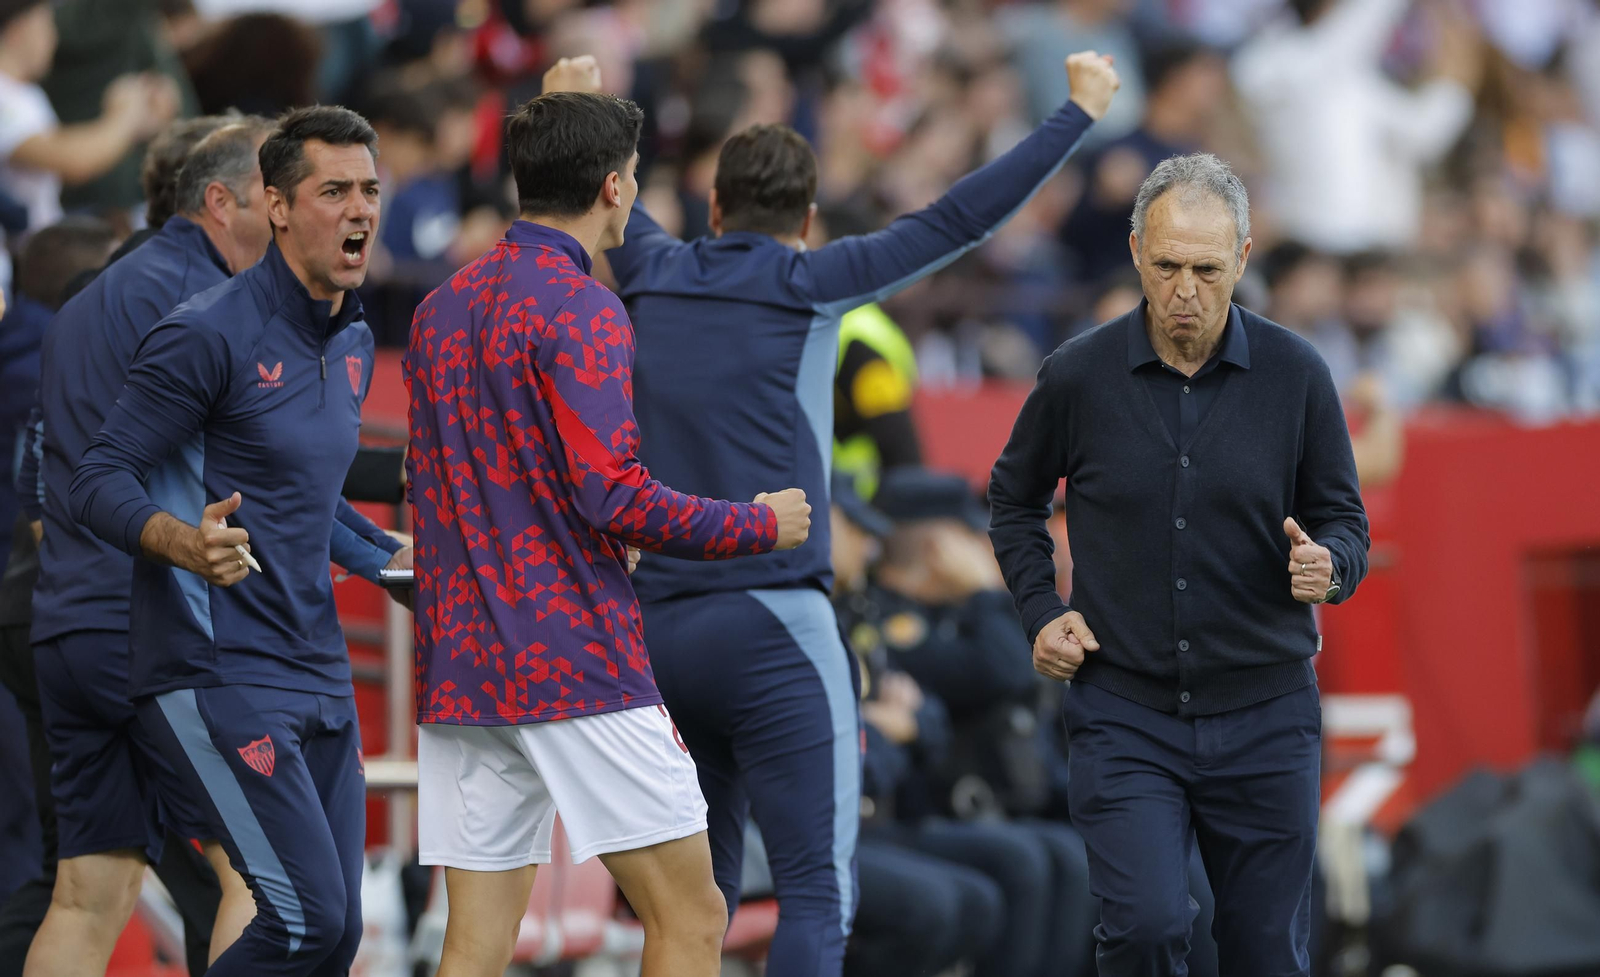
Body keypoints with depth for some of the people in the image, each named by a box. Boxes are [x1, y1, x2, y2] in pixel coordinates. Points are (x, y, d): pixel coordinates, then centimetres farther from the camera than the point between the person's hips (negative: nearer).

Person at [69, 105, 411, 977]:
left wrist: (402, 563, 22)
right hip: (218, 676, -8)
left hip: (318, 675, 8)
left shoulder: (353, 341, 14)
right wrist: (188, 544, -32)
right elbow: (98, 481, -15)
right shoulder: (211, 334, -12)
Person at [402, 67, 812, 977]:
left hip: (458, 664, 8)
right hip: (577, 661, -8)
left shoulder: (441, 309, 14)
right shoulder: (582, 310, -10)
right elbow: (613, 494, -17)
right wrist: (760, 526, -4)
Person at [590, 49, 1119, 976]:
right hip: (774, 624, -6)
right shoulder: (806, 285, -4)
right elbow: (961, 220, -5)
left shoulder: (657, 276, 9)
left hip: (663, 625, 6)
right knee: (817, 892, -10)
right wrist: (1080, 112, 3)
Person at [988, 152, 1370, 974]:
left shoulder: (1296, 375, -3)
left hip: (1262, 718, 1)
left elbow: (1345, 519, 6)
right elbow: (1014, 499, 15)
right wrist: (1041, 611, 1)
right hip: (1124, 714, -1)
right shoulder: (1078, 376, -3)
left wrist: (1328, 566, -18)